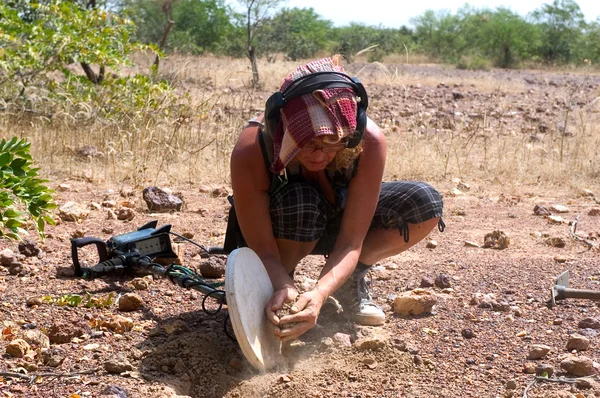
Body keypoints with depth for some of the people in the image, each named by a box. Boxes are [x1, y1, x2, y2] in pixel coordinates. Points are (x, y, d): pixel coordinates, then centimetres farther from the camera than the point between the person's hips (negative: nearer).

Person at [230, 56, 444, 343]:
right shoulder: (251, 153, -37)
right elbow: (264, 252, -30)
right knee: (299, 201, -38)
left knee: (426, 206, -21)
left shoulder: (368, 142, -33)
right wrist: (284, 289, -52)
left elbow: (350, 242, -30)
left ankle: (350, 278, 0)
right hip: (281, 228, -2)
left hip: (335, 220, 2)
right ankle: (278, 297, -11)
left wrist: (319, 294, -48)